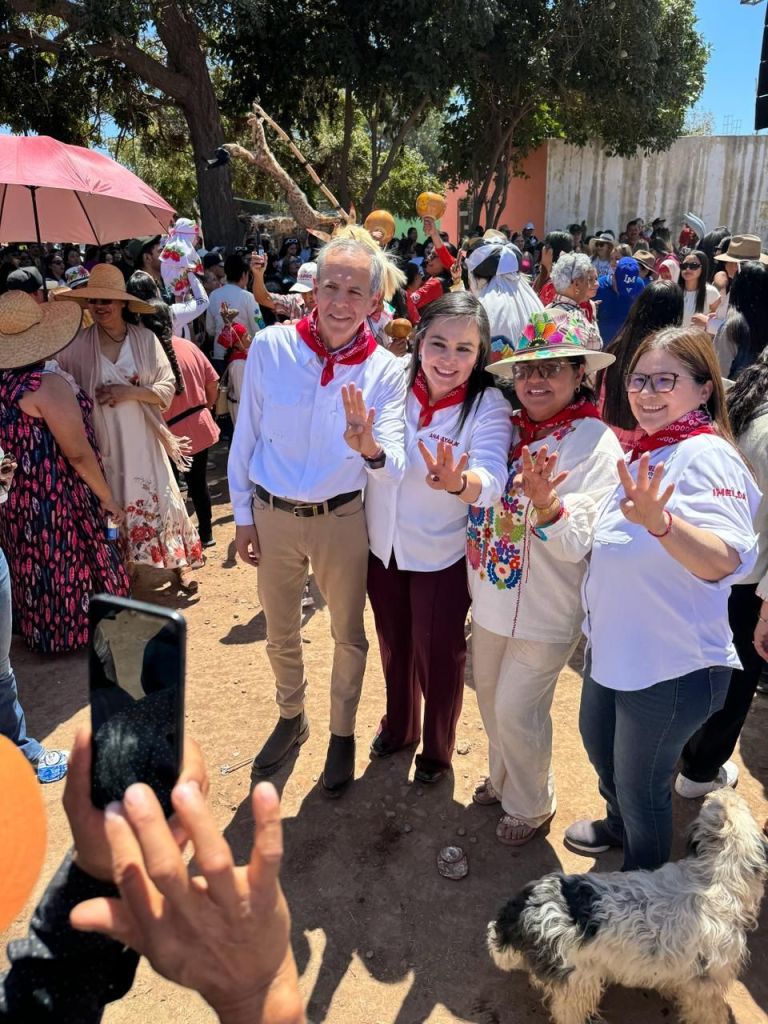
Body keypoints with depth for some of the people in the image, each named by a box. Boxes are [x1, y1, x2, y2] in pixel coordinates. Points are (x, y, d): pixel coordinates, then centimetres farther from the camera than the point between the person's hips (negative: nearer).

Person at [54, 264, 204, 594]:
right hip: (102, 441, 0)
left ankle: (179, 563, 25)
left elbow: (168, 387, -4)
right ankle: (124, 567, 28)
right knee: (113, 504, 10)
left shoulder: (145, 338, -5)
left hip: (142, 439, 0)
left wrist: (130, 392, -17)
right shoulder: (78, 345, -6)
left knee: (157, 497, 9)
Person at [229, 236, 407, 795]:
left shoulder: (386, 371, -12)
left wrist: (372, 449, -43)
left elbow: (394, 466, -20)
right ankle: (291, 718, 47)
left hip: (341, 518, -1)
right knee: (280, 633, 20)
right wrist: (243, 514, 2)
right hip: (273, 515, 1)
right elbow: (246, 435, -2)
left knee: (348, 634, 15)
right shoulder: (270, 347, -11)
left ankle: (343, 734, 39)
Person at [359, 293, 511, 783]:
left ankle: (438, 749, 42)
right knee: (394, 647, 24)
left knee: (439, 658, 14)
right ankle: (398, 726, 52)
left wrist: (459, 482, -54)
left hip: (442, 555, -3)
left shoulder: (489, 406, -19)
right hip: (383, 545, 4)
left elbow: (491, 480, -34)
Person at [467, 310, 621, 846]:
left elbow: (579, 543, -23)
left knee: (516, 710, 6)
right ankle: (502, 777, 49)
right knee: (491, 697, 21)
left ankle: (530, 805, 34)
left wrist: (546, 504, -39)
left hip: (546, 610, -6)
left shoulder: (596, 444, -17)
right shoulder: (510, 429, 1)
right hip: (492, 596, 7)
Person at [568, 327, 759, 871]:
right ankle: (619, 825, 58)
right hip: (613, 645, 9)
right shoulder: (647, 451, 6)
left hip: (671, 665, -9)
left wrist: (661, 522, -55)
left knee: (642, 786, 11)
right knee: (599, 744, 28)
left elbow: (726, 560, -38)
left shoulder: (706, 456, -23)